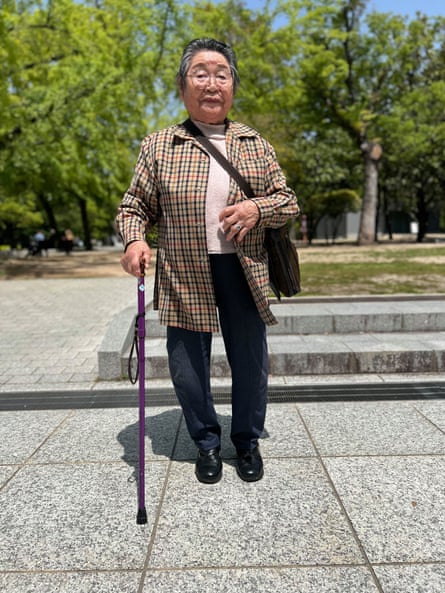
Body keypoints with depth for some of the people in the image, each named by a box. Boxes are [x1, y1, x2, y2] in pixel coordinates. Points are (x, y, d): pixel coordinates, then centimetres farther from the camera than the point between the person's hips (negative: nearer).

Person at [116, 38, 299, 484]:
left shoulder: (255, 145, 7)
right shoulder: (158, 145, 3)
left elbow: (289, 203, 9)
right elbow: (134, 205, 6)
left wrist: (258, 208, -12)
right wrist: (134, 240, -15)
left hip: (243, 273, 1)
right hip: (183, 278, -1)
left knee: (250, 363, 11)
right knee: (187, 367, 9)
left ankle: (247, 441, 36)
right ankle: (207, 443, 34)